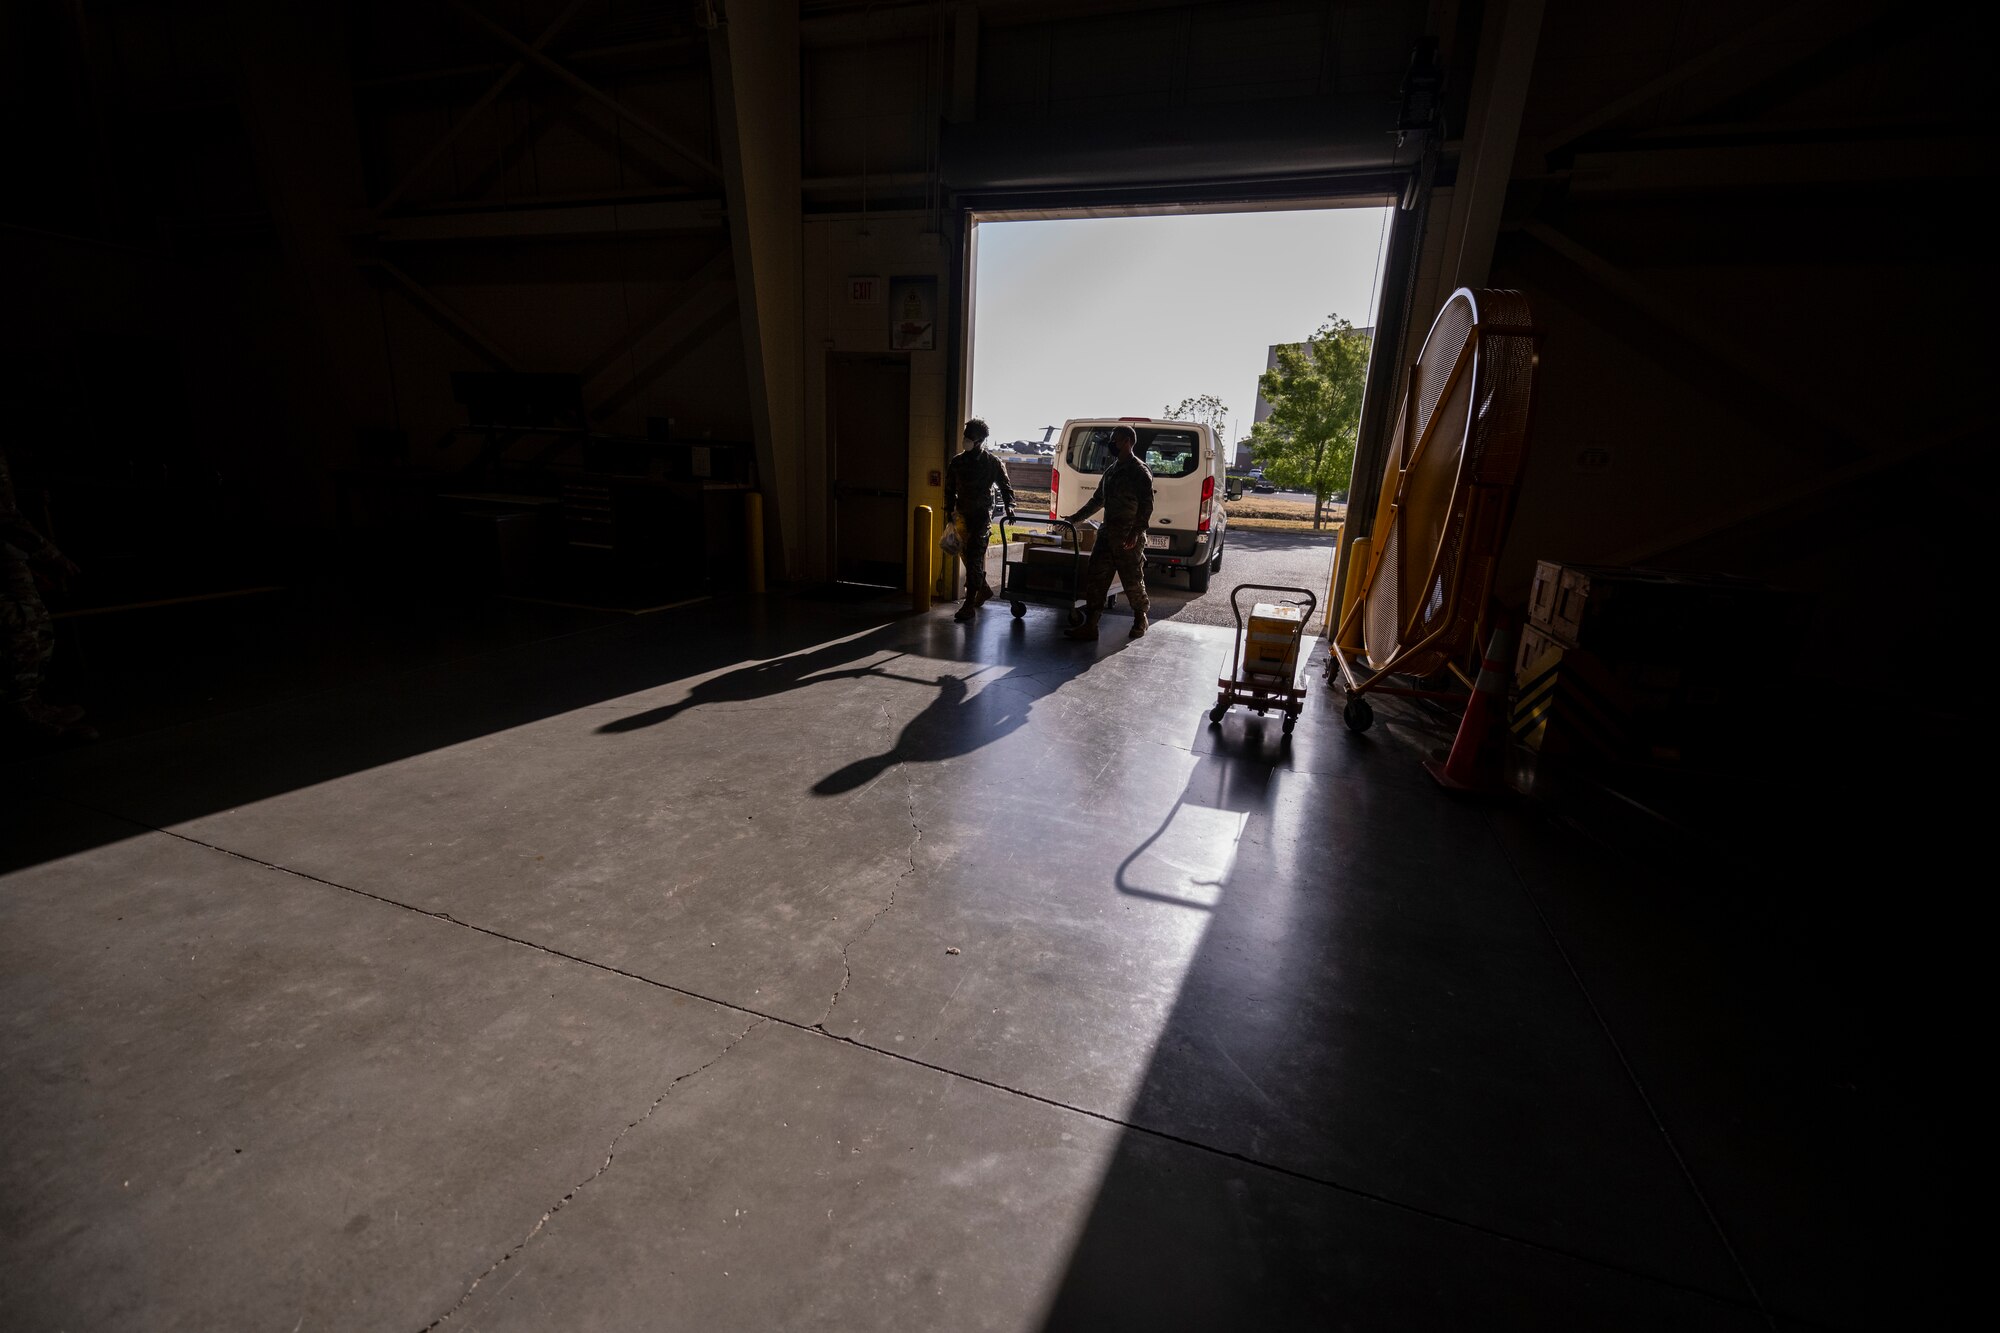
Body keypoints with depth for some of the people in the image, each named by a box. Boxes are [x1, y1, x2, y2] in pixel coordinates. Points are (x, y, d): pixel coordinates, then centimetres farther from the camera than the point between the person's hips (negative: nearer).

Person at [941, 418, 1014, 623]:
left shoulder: (993, 463, -2)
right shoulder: (957, 462, 7)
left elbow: (1005, 487, 6)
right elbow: (950, 489, 14)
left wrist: (1009, 507, -10)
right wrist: (949, 512, 9)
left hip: (982, 515, -5)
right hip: (962, 515, 5)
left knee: (974, 559, -11)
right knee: (966, 555, 12)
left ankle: (969, 605, -11)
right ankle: (984, 589, 35)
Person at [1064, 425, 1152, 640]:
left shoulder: (1139, 471, -7)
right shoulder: (1111, 470, 18)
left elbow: (1146, 505, -14)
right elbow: (1098, 500, 27)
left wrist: (1136, 532, -24)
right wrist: (1076, 518, 27)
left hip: (1128, 537, -8)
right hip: (1107, 533, 8)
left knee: (1132, 581, 3)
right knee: (1095, 578, 0)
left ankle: (1140, 620, 23)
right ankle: (1090, 626, 1)